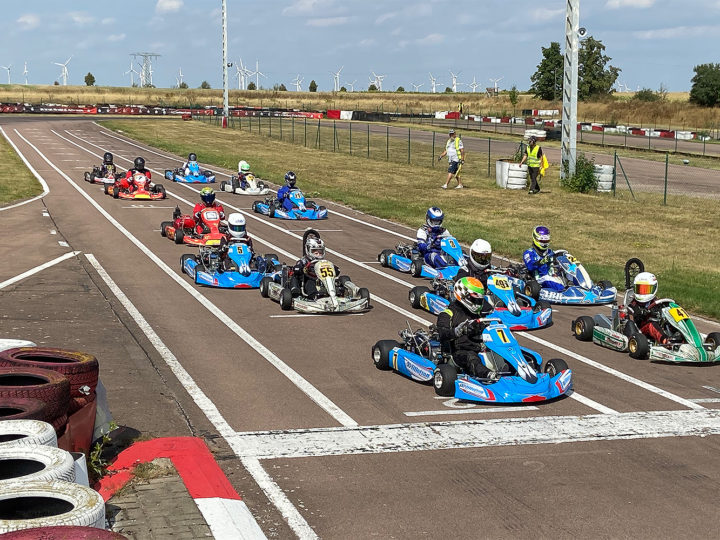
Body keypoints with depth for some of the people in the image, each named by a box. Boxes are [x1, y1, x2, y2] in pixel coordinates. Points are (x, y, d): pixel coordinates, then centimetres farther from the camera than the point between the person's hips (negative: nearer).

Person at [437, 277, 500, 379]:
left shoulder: (480, 313, 22)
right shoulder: (448, 314, 4)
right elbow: (443, 335, -12)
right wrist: (460, 330, -30)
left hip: (482, 350, 6)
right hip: (461, 352, -6)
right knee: (471, 357, -38)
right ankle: (488, 374, -63)